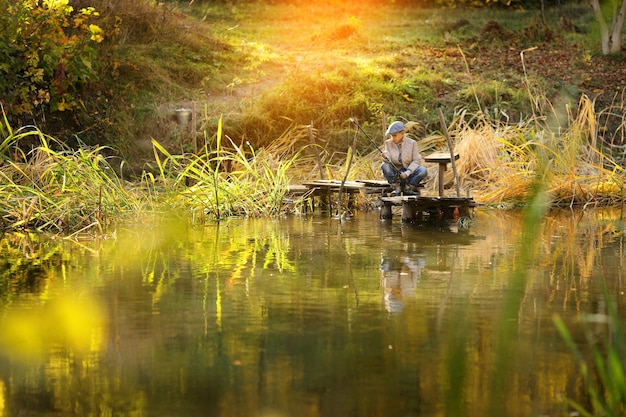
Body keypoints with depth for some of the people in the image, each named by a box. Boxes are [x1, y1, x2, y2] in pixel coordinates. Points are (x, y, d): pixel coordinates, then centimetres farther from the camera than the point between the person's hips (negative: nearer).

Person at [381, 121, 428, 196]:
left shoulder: (412, 143, -4)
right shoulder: (388, 143, 0)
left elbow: (416, 161, -7)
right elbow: (389, 161, -9)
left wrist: (407, 172, -21)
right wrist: (386, 158, -34)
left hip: (409, 172, -1)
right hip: (394, 174, 1)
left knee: (423, 170, -28)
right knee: (384, 166, -30)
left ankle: (408, 187, -10)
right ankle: (396, 187, -16)